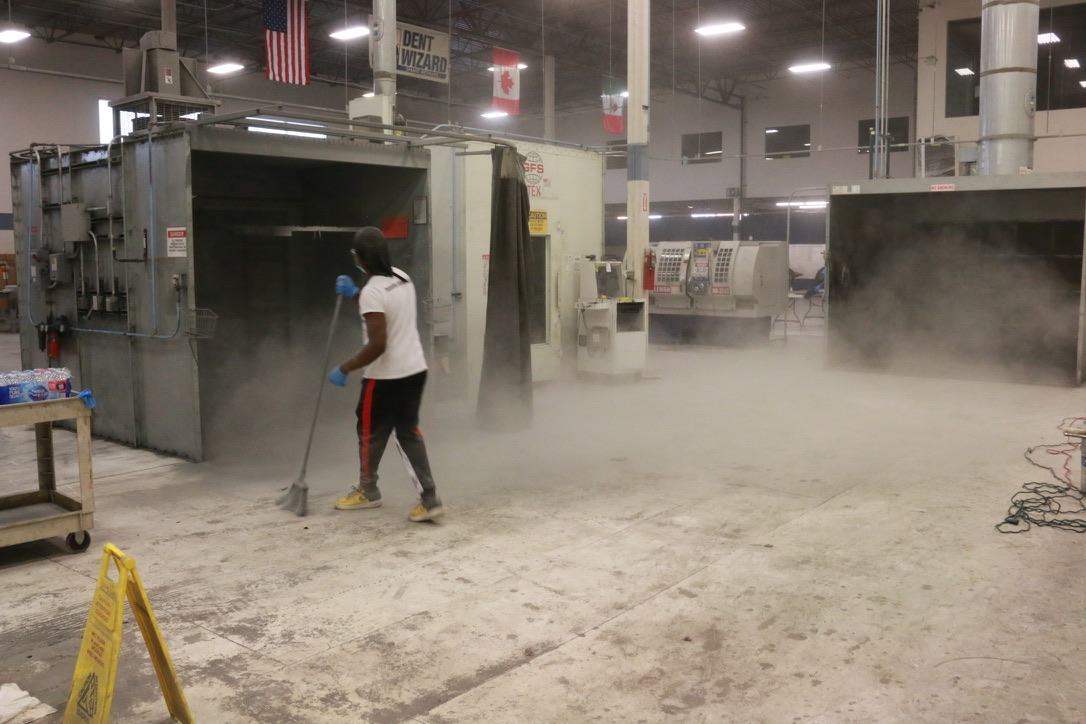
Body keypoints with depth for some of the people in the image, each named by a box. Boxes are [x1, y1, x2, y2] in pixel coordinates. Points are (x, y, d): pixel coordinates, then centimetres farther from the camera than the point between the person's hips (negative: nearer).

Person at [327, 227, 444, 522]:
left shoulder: (372, 292, -21)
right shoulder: (402, 278, 5)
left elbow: (377, 345, -25)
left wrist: (344, 369, -14)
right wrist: (354, 294, 16)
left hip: (385, 377, -8)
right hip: (415, 370, 8)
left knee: (371, 432, 14)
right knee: (409, 432, 13)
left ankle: (367, 491, 34)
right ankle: (429, 498, 5)